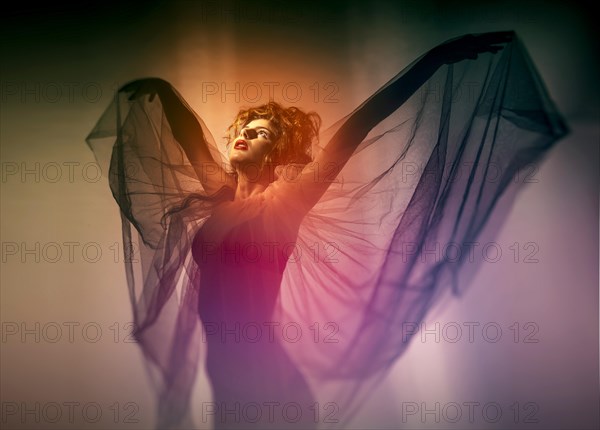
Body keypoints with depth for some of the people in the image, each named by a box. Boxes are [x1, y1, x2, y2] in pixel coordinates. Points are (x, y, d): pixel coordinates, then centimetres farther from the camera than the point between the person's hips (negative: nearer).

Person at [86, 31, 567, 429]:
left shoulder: (283, 202, -7)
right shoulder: (219, 196, 9)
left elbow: (348, 137, -12)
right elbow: (184, 127, 20)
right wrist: (154, 90, 31)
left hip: (264, 376, -6)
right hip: (226, 371, 7)